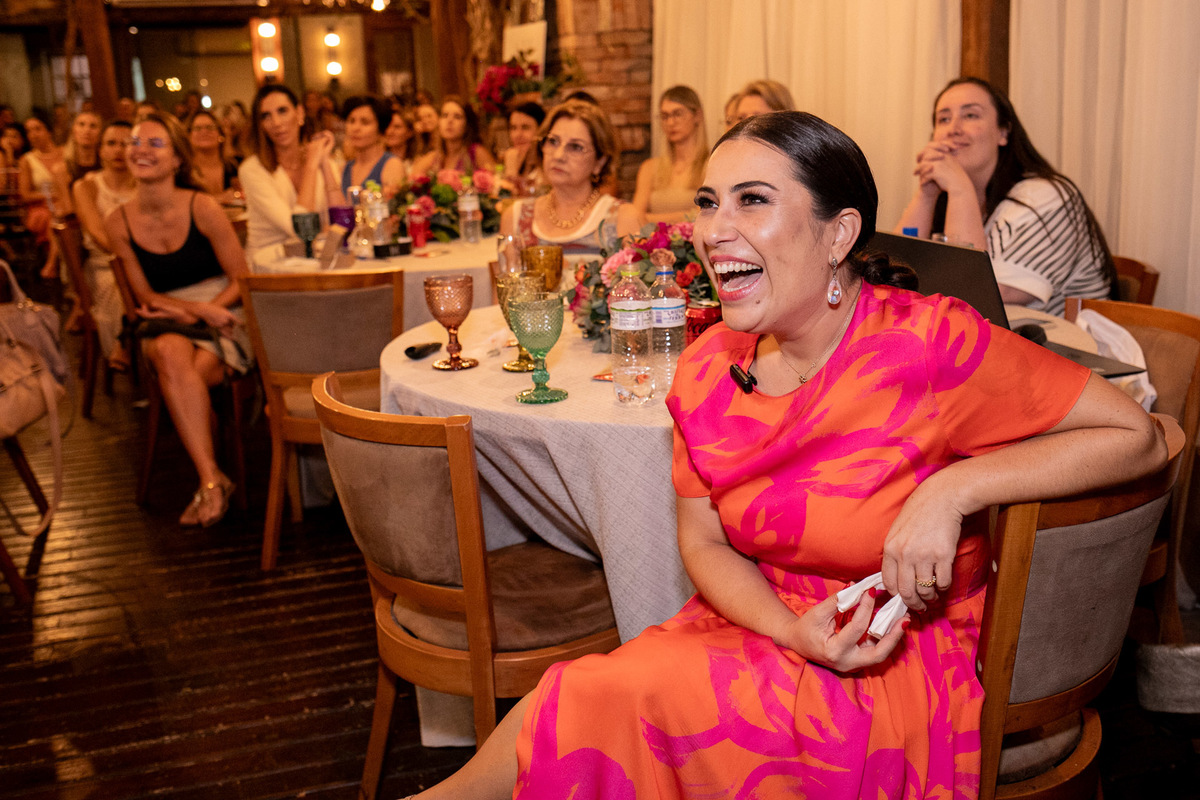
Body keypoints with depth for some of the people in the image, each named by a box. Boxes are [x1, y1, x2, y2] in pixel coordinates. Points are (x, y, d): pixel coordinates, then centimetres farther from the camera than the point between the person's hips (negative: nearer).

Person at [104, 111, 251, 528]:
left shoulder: (203, 208, -7)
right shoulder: (119, 223, 3)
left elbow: (241, 281, -2)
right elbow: (146, 296, 5)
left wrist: (191, 310, -16)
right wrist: (201, 310, -13)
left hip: (221, 314, -2)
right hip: (167, 325, 2)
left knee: (181, 375, -31)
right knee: (170, 353, -33)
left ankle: (210, 481, -18)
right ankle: (212, 479, -32)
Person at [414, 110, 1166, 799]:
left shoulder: (931, 344, -19)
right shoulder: (708, 367, -3)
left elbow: (1139, 437, -11)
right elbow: (704, 542, 4)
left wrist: (954, 488, -23)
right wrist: (793, 630, -16)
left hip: (897, 666, -4)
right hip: (756, 625, 5)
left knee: (588, 710, -18)